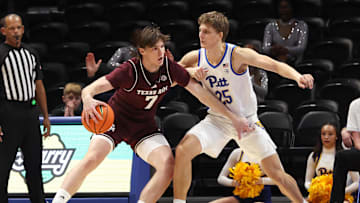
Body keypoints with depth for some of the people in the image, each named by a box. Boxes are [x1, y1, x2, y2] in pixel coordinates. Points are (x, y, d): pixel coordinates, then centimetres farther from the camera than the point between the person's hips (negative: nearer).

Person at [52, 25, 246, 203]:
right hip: (115, 119, -4)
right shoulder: (130, 70, -25)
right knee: (91, 159, -24)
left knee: (168, 165, -18)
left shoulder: (170, 68, -14)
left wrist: (232, 116, -10)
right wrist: (87, 99, -60)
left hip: (143, 126, 4)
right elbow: (90, 89, -34)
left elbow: (199, 91, -8)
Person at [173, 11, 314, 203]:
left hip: (247, 120, -2)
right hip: (217, 120, 2)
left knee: (276, 174, -3)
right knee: (183, 151, -22)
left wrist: (297, 76, -50)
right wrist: (189, 72, -21)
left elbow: (275, 65, -30)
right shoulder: (195, 58, -9)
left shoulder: (238, 55, -21)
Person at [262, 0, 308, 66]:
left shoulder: (301, 26, 5)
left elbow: (301, 48, -9)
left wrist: (285, 50, -29)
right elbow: (265, 49, -1)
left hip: (295, 64, -1)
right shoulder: (270, 26, 10)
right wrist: (272, 50, -27)